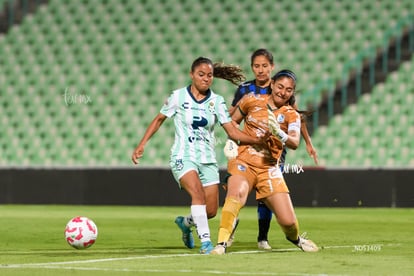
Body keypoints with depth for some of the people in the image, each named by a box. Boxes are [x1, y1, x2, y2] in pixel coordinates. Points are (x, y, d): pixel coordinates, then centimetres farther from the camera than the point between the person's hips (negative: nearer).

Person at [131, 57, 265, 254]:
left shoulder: (216, 101, 3)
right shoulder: (179, 96, -3)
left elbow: (233, 132, -1)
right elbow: (159, 119, 9)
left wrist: (260, 140, -15)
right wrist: (141, 145, 4)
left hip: (207, 160, 4)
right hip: (183, 157, -3)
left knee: (211, 211, 1)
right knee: (198, 192, -30)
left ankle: (186, 223, 34)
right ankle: (205, 240, -27)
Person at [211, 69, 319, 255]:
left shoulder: (291, 115, 2)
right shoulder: (252, 100, 3)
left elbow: (295, 143, -17)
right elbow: (233, 121, 20)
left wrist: (280, 134, -37)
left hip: (269, 168, 1)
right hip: (243, 162, -1)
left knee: (288, 222, -5)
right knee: (236, 194, -36)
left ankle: (294, 238, 32)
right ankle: (221, 243, -36)